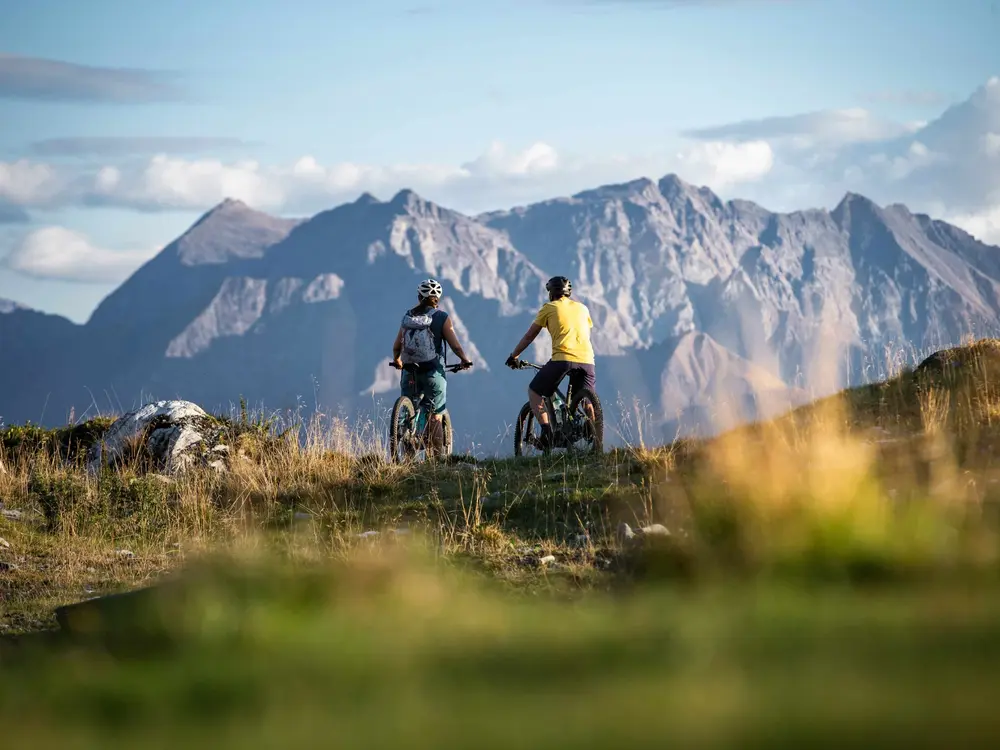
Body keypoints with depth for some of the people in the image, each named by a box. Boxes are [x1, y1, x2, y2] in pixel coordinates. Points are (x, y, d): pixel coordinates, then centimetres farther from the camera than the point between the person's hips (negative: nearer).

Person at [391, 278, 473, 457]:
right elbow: (455, 345, -8)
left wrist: (396, 360, 26)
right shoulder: (442, 317, -4)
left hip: (409, 372, 3)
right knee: (435, 417, 4)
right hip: (432, 372, -3)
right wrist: (465, 359, 11)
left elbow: (396, 346, 6)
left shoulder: (408, 316, 6)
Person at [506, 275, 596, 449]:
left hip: (562, 359, -3)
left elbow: (529, 336, 16)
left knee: (534, 391, 13)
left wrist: (513, 356, 28)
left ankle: (545, 428, -7)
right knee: (588, 403, 15)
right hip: (587, 361, 3)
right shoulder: (582, 308, 23)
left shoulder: (549, 308, 13)